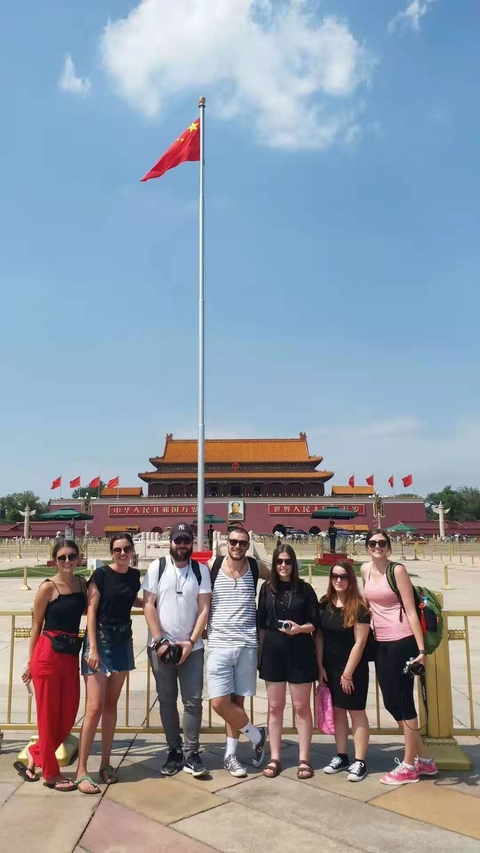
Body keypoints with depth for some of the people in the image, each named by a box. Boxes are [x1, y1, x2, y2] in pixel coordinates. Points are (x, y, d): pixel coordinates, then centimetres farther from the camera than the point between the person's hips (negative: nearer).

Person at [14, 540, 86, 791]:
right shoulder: (48, 587, -10)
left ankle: (34, 755, 34)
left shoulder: (82, 583, 6)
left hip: (71, 655, 6)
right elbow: (36, 626, -3)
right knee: (49, 715, 6)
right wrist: (30, 662, 1)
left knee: (68, 716, 11)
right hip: (48, 654, -6)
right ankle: (51, 773, 23)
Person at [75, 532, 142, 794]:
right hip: (100, 640, -5)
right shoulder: (101, 574, -11)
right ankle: (81, 770, 3)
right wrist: (93, 648, -17)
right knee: (94, 708, -7)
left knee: (111, 705, 11)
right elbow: (91, 611, -12)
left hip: (123, 641, 5)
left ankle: (105, 763, 21)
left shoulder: (134, 575, 4)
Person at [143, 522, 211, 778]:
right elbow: (148, 605, -4)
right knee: (167, 700, 10)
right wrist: (159, 641, -10)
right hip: (160, 646, 0)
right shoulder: (157, 567, -2)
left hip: (192, 647, 0)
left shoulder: (201, 570, 0)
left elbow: (204, 609, -2)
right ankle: (174, 751, 23)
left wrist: (190, 642, -10)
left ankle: (191, 754, 14)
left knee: (193, 701, 3)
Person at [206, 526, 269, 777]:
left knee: (237, 700, 9)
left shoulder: (256, 568, 0)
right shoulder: (211, 566, -3)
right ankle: (256, 735, 18)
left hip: (247, 645, 1)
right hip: (219, 645, -1)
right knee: (219, 702, -6)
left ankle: (230, 754, 27)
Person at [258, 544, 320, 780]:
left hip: (300, 652, -2)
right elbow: (261, 624, 6)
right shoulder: (267, 588, 3)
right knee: (275, 707, 9)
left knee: (302, 707, 7)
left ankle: (304, 759, 17)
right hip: (273, 651, 2)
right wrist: (260, 653, 4)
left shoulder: (305, 589, -2)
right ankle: (274, 758, 19)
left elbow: (315, 623, -2)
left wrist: (300, 628, -21)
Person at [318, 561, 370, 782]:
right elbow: (320, 636, 5)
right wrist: (320, 665, 0)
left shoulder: (359, 607, -14)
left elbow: (360, 642, -15)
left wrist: (348, 673, -15)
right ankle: (341, 757, 25)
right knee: (337, 710, 13)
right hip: (330, 668, 5)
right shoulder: (324, 604, 1)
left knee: (356, 712, 4)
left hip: (353, 668, -5)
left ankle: (360, 762, 12)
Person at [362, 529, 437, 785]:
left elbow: (411, 611, -13)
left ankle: (409, 766, 16)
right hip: (381, 644, 7)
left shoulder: (398, 570, -11)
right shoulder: (365, 569, 7)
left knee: (403, 701, 1)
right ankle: (423, 759, 28)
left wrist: (421, 649, -16)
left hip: (402, 642, -7)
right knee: (390, 702, 12)